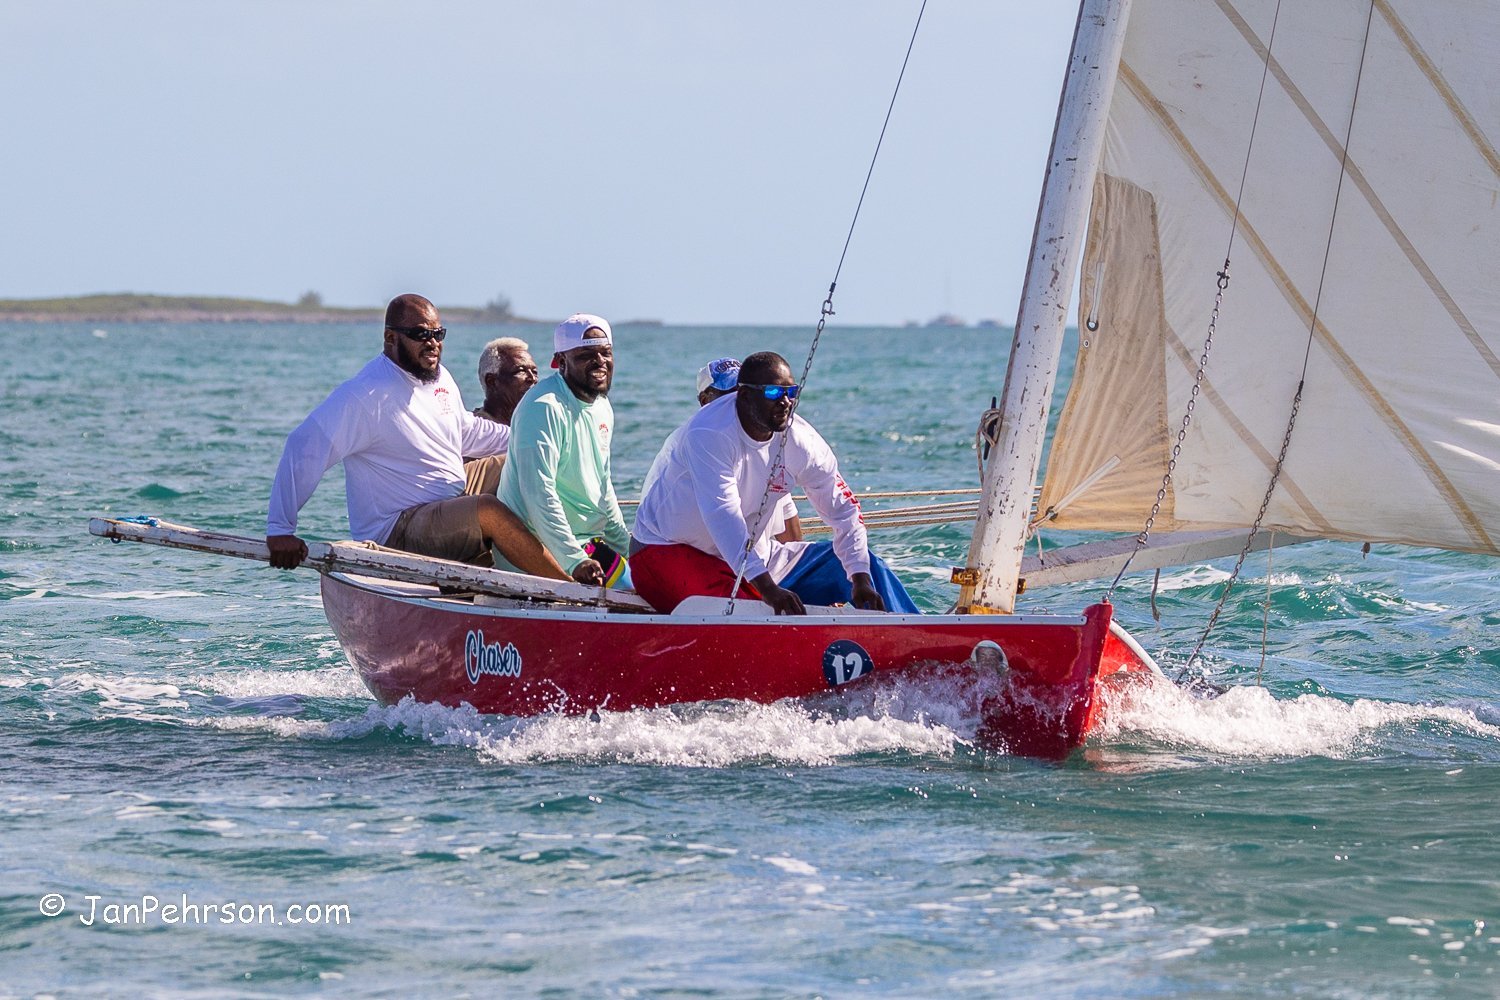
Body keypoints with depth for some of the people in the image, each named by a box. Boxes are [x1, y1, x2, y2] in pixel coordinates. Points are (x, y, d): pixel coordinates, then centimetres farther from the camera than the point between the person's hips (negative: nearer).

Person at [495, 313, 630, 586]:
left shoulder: (602, 407, 14)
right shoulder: (544, 407, -16)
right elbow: (539, 494, -23)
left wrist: (625, 546, 22)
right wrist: (574, 560, -28)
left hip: (589, 543, 10)